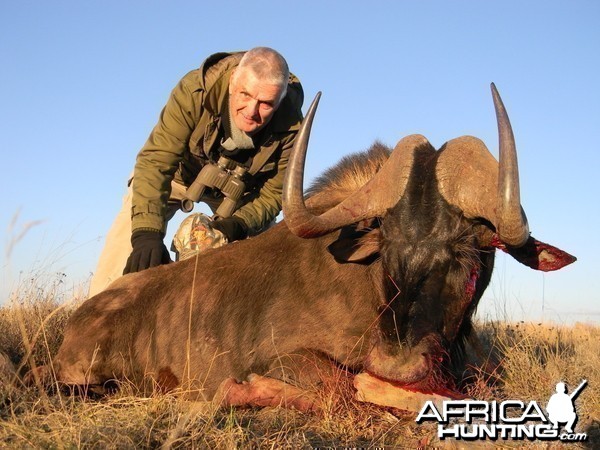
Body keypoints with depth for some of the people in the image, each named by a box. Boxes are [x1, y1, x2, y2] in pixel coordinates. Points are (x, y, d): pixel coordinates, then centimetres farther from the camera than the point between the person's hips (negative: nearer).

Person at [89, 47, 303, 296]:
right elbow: (156, 161, -41)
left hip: (238, 187, 2)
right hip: (180, 172, -2)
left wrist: (238, 224, -39)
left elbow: (273, 194, -19)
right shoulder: (195, 90, -37)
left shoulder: (290, 127, -31)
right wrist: (147, 232, -53)